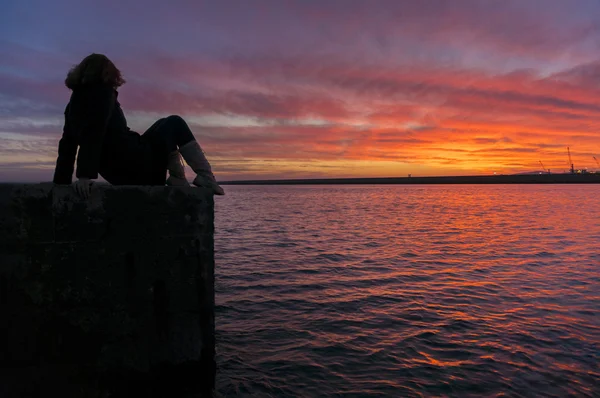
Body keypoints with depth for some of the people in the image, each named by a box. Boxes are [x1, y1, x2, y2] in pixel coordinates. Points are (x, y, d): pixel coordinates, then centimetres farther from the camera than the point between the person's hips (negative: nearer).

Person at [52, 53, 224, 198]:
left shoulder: (73, 103, 17)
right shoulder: (102, 91, -6)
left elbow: (67, 146, 17)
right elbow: (94, 134, -20)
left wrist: (61, 183, 20)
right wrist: (85, 175, -28)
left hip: (120, 176, 9)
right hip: (137, 166, -8)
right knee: (174, 124, 9)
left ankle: (178, 181, 11)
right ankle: (205, 175, -5)